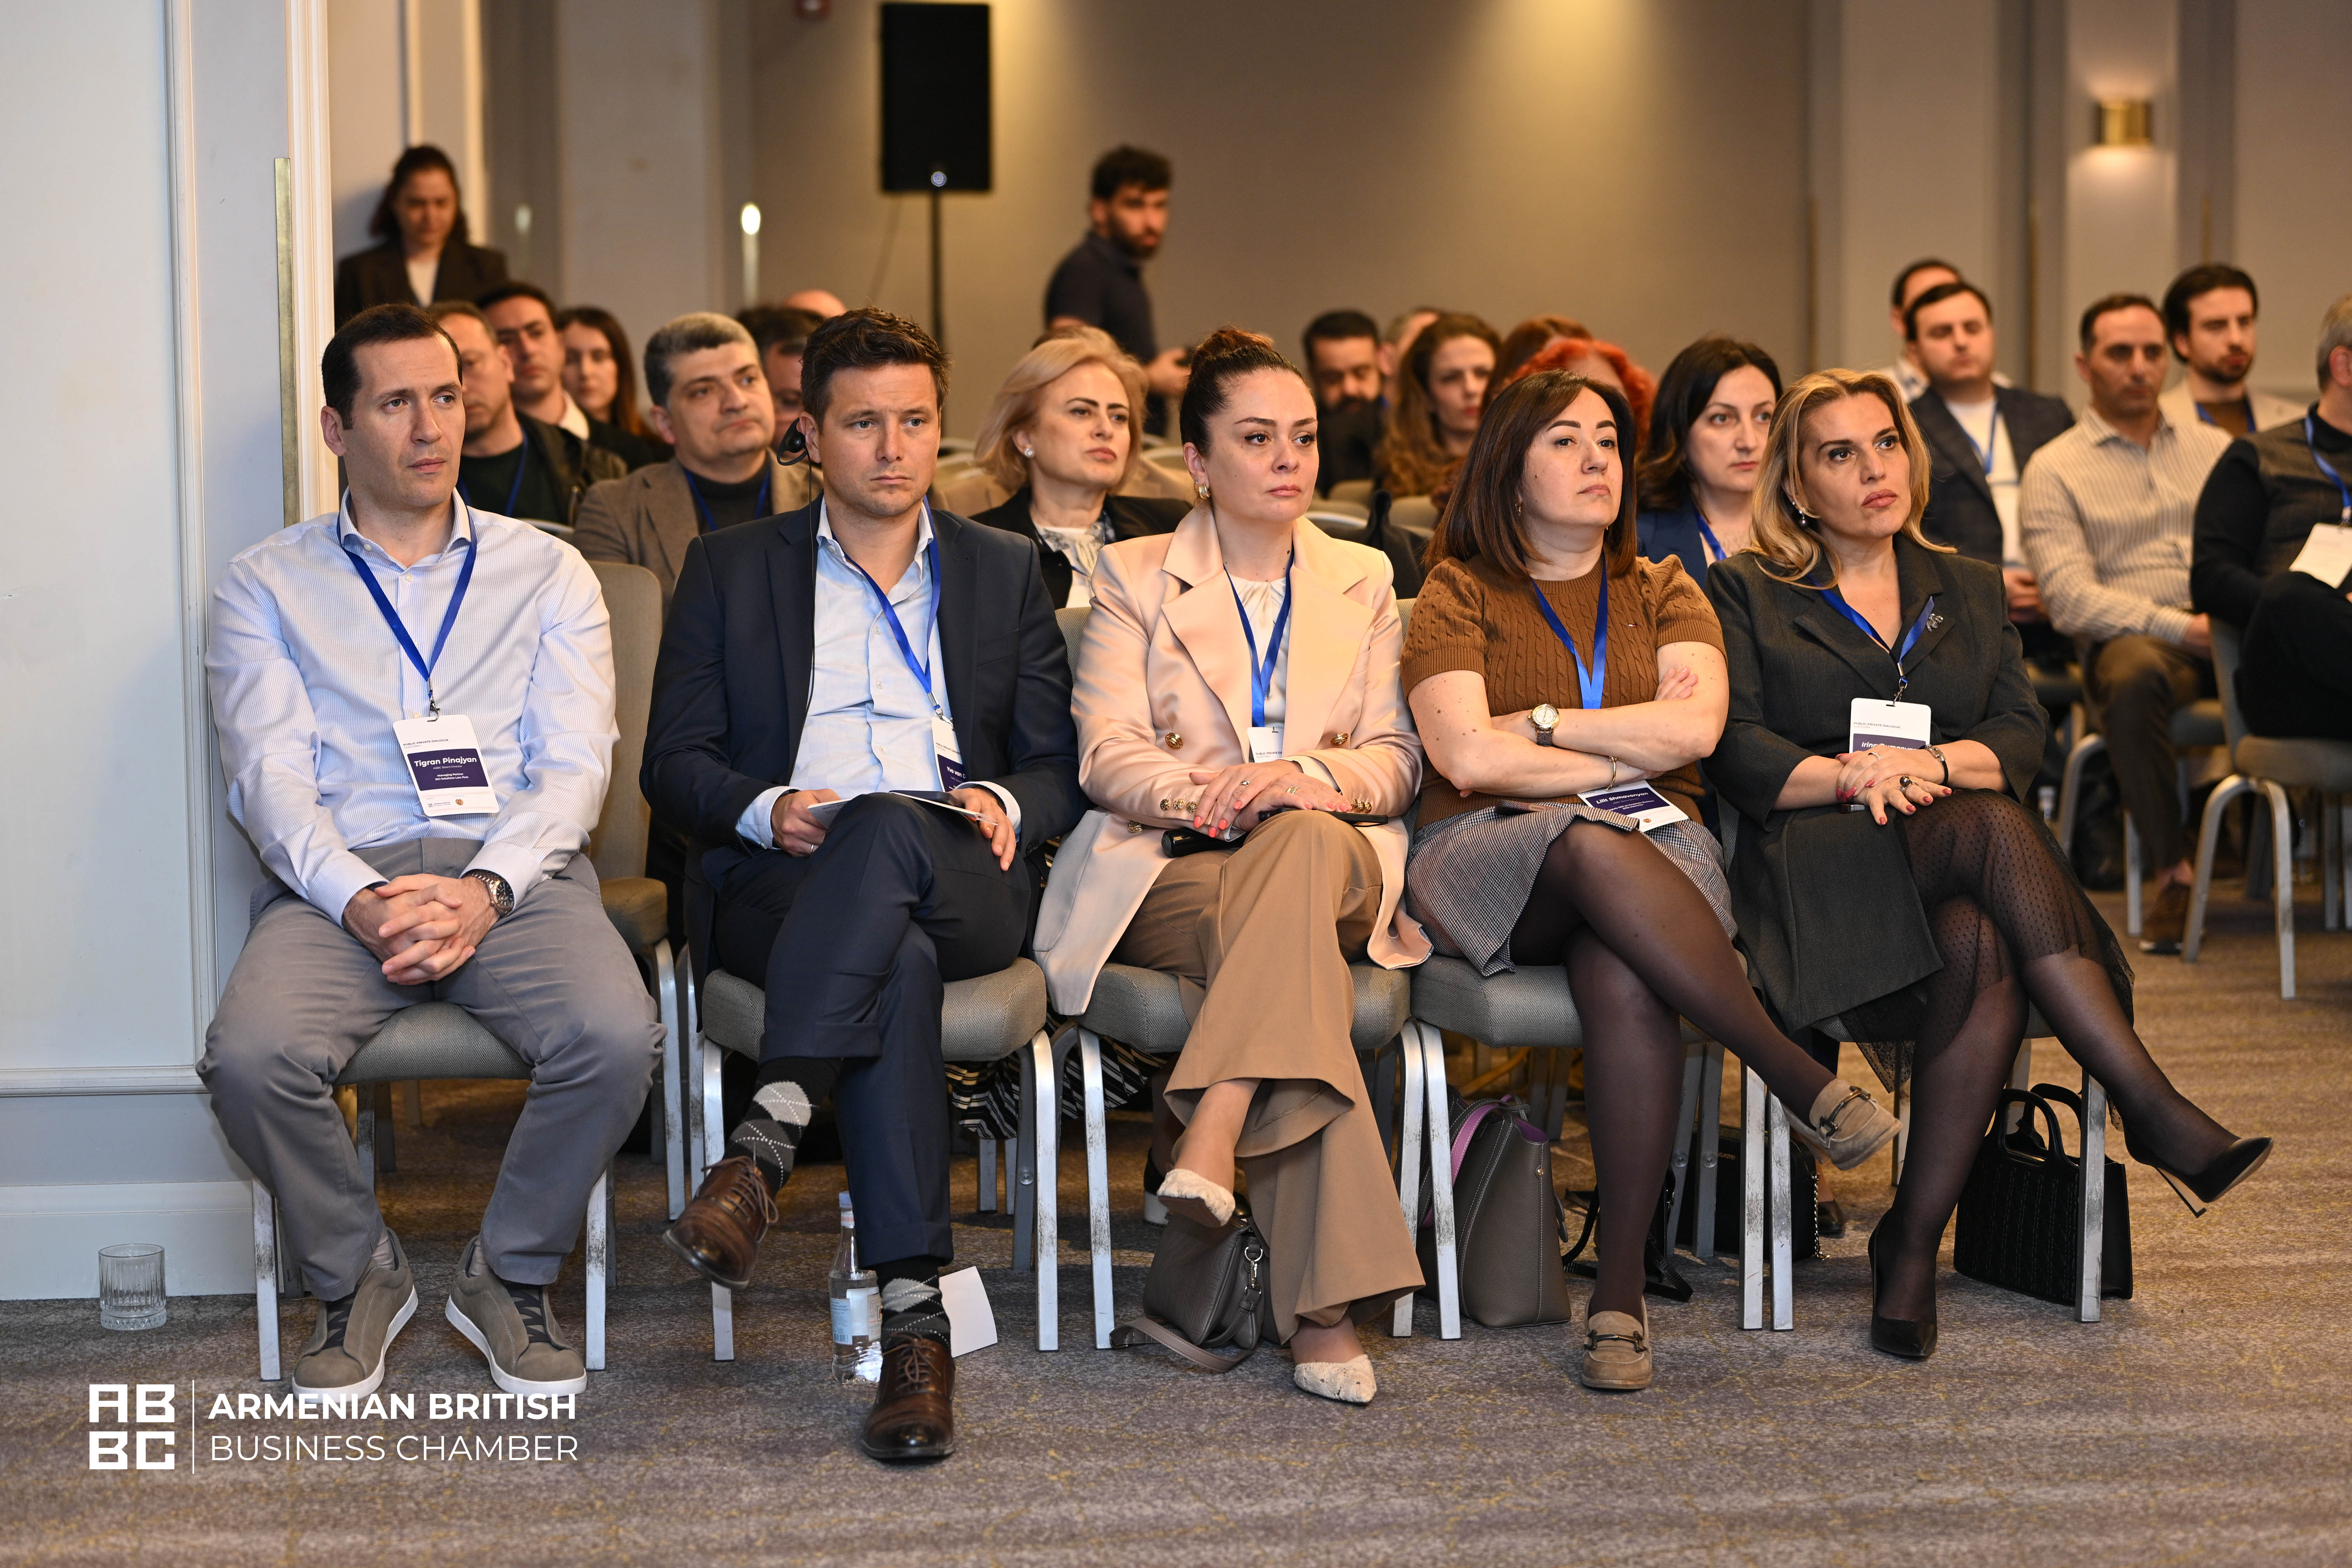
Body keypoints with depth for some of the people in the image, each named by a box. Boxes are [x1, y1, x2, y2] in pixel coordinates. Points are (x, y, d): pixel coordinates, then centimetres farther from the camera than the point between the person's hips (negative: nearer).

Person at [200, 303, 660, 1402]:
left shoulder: (546, 573, 16)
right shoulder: (268, 587, 15)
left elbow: (574, 763, 5)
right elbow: (269, 776, 3)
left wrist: (485, 891, -14)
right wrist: (362, 900, -17)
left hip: (516, 873, 0)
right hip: (338, 882, 0)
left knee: (617, 1035, -31)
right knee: (251, 1055, -31)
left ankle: (510, 1273, -4)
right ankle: (355, 1274, -1)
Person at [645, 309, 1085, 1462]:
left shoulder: (1005, 572, 22)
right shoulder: (729, 569, 19)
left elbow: (1060, 764, 17)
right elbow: (673, 762, 11)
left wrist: (1006, 804, -7)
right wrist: (767, 807, -10)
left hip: (967, 885, 1)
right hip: (783, 885, -1)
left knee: (885, 825, -38)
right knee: (899, 961, -38)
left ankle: (764, 1148, -48)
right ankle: (915, 1319, -47)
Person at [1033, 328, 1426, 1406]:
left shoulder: (1363, 582, 19)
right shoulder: (1135, 578, 13)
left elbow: (1395, 760, 8)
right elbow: (1107, 755, 1)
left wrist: (1306, 777, -15)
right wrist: (1198, 792, -22)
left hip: (1333, 861, 2)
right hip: (1169, 872, -2)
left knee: (1305, 841, -38)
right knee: (1296, 949, -37)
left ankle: (1208, 1143, -50)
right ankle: (1325, 1305, -46)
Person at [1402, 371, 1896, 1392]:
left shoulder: (1661, 591, 20)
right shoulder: (1459, 592, 11)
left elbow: (1695, 725, 0)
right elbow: (1469, 760, -5)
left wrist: (1541, 724, -2)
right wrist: (1630, 759, 1)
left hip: (1654, 850, 2)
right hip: (1486, 857, -1)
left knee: (1625, 980, -36)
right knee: (1592, 844, -39)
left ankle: (1621, 1286, -33)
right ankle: (1800, 1078, -35)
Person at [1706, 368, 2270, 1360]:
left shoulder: (1971, 591, 24)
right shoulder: (1748, 593, 15)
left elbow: (2021, 739, 10)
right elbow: (1734, 753, 1)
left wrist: (1931, 763, -10)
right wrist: (1848, 777, -16)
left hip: (1966, 881, 3)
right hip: (1818, 872, -3)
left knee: (1982, 948, -36)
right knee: (1991, 828, -35)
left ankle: (1913, 1241, -33)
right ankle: (2152, 1110, -39)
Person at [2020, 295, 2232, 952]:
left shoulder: (2215, 448, 24)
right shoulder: (2054, 470, 8)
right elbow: (2071, 600, -5)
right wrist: (2182, 627, -17)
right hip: (2130, 636, -3)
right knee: (2133, 678, -40)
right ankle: (2173, 871, -27)